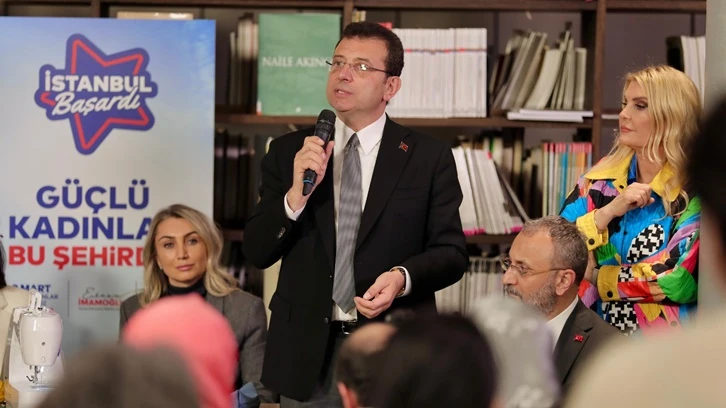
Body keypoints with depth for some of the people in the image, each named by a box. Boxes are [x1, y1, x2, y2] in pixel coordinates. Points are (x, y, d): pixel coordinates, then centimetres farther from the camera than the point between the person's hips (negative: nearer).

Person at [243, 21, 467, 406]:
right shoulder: (288, 151, 5)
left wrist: (402, 277, -20)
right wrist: (296, 194, -16)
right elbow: (257, 252, 0)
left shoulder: (428, 157, 1)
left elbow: (451, 253, 0)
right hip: (307, 356, 1)